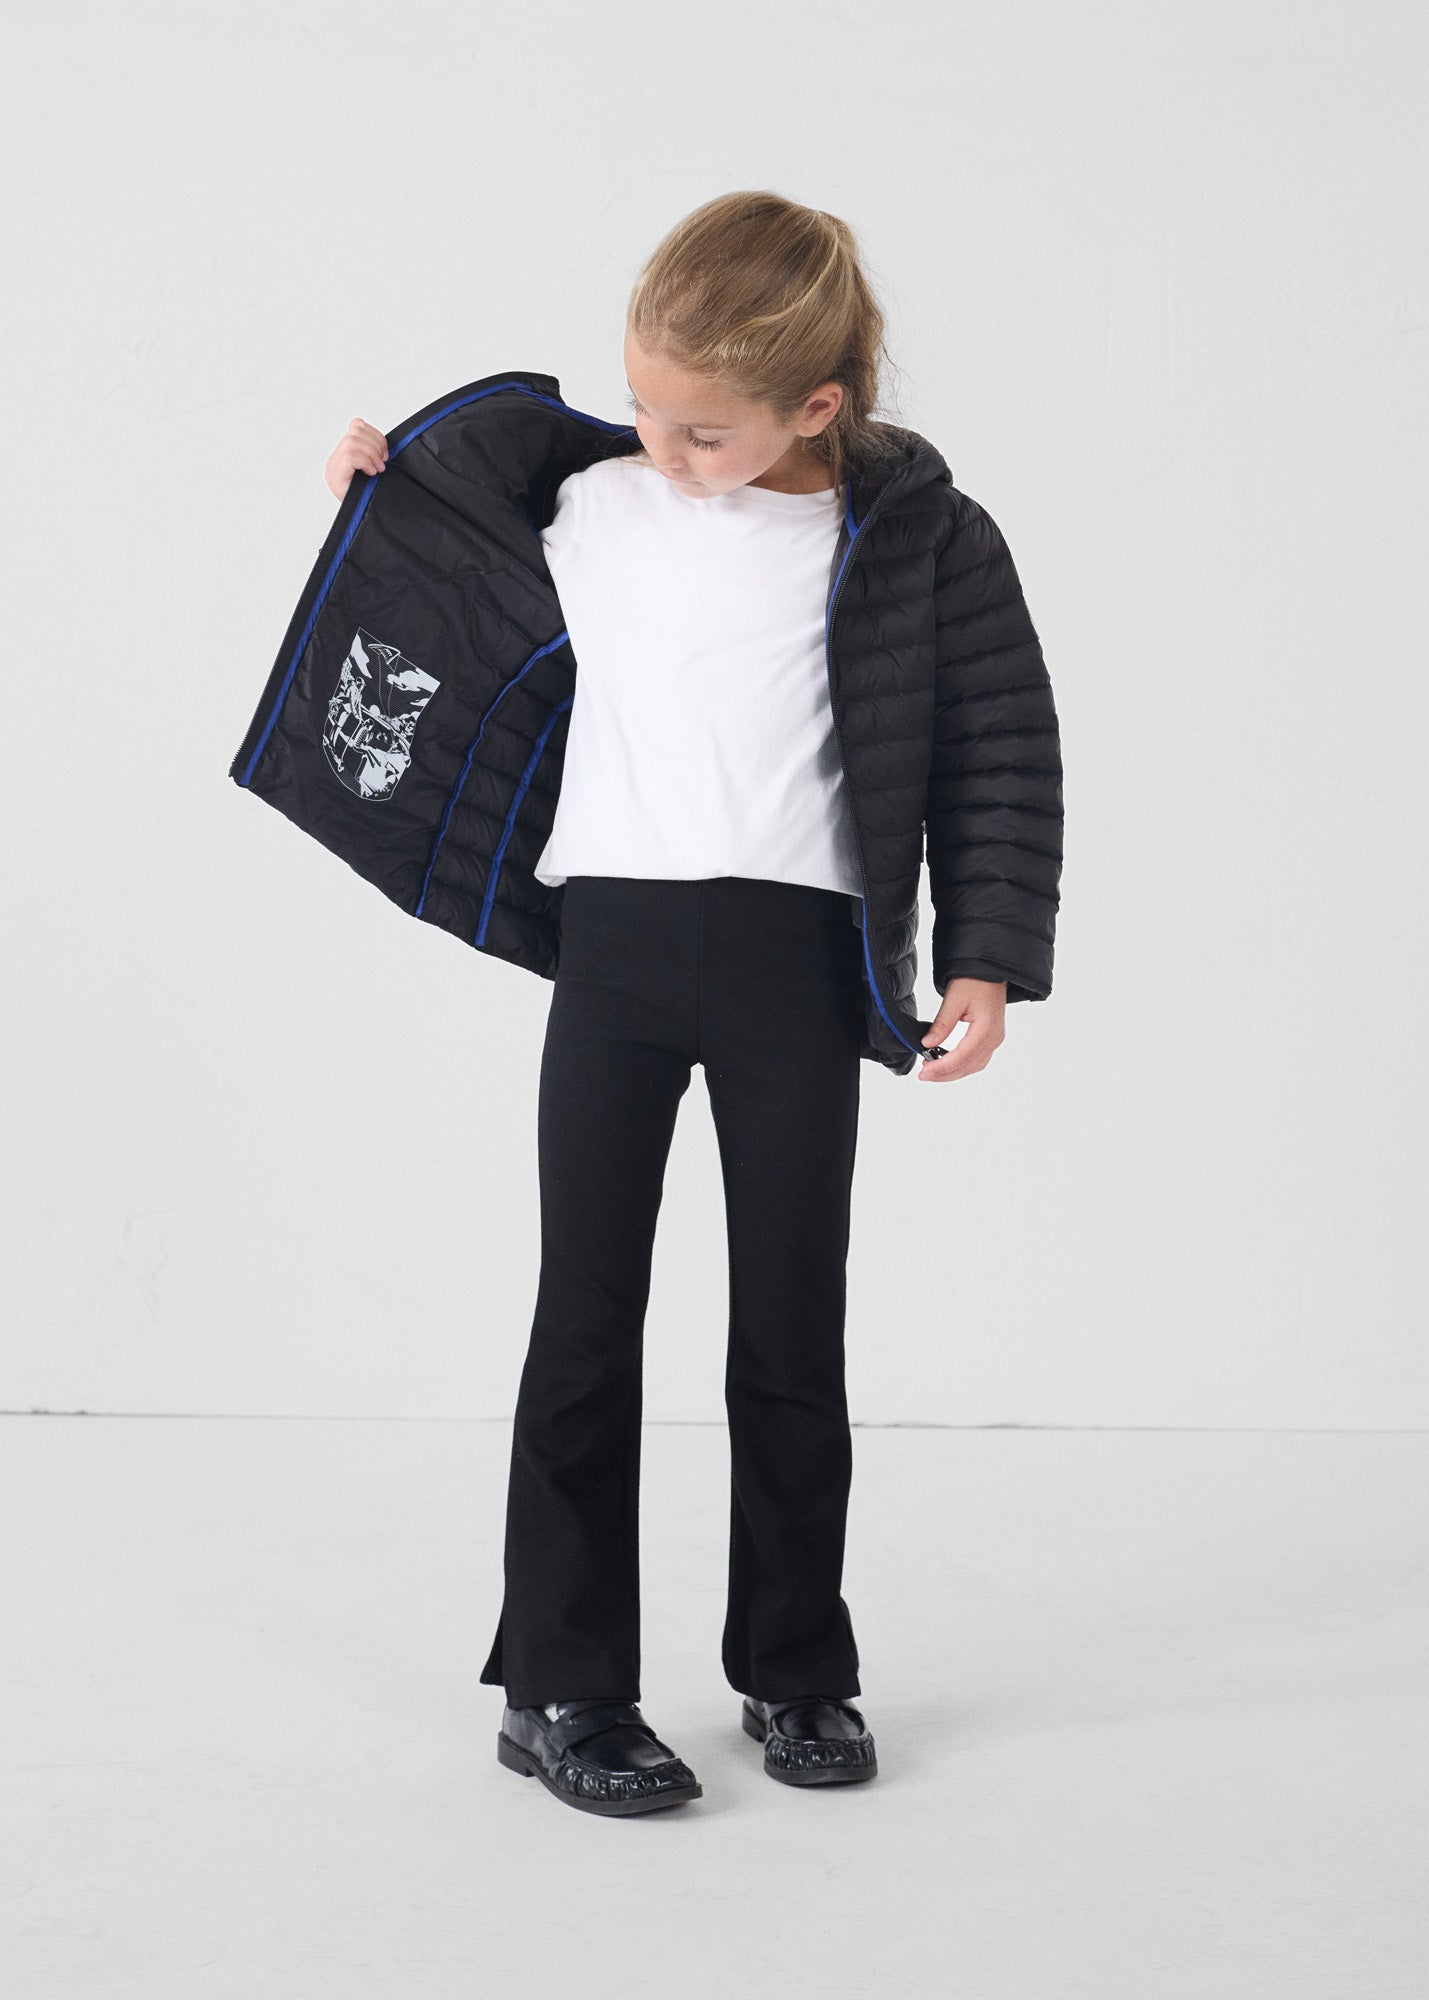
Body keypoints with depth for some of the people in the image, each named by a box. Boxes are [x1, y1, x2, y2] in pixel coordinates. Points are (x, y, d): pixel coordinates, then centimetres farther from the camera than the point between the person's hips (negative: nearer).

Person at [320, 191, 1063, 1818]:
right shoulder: (589, 511, 4)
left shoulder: (922, 540, -3)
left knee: (792, 1331, 8)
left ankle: (796, 1669, 24)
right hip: (612, 944, 2)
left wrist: (987, 958, -5)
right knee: (585, 1322, 3)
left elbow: (1003, 751, 1)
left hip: (796, 958, -1)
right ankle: (561, 1688, 13)